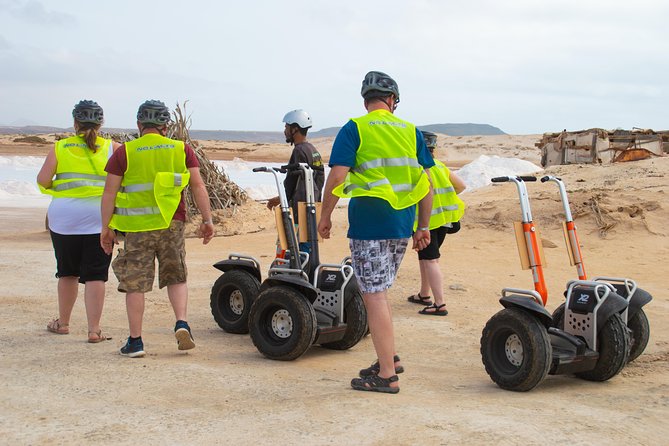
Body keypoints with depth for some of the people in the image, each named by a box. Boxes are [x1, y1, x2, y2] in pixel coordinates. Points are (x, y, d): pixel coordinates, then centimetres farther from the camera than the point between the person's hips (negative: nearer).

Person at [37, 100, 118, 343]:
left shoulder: (59, 148, 2)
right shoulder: (112, 148, 1)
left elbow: (42, 180, -1)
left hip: (64, 216, 1)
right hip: (99, 217, -1)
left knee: (67, 272, 16)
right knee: (95, 275, 1)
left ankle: (63, 322, 29)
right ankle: (94, 330, -3)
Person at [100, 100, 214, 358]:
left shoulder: (124, 153, -1)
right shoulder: (182, 150, 4)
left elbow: (109, 193, -2)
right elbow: (198, 186, 1)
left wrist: (106, 228, 4)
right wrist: (207, 220, 5)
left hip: (137, 228, -2)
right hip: (172, 224, 2)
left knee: (135, 283, 6)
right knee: (176, 278, 16)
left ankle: (135, 342, 9)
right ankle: (182, 323, -3)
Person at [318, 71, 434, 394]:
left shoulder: (355, 129, -5)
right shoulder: (411, 131, 9)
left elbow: (337, 177, -14)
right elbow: (426, 183, 9)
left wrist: (325, 217, -2)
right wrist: (423, 227, 16)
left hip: (369, 223, -6)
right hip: (402, 225, 6)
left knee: (374, 296, 0)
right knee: (378, 291, 22)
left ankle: (387, 376, 2)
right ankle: (389, 358, 28)